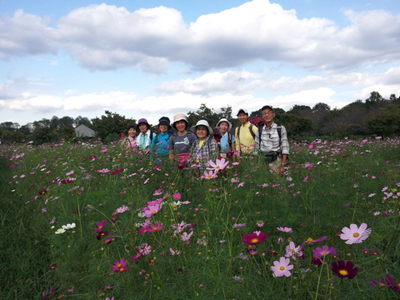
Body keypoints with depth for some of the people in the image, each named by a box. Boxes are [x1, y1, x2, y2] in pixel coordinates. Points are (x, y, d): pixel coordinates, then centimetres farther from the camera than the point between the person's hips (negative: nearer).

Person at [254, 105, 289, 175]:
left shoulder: (280, 128, -1)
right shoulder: (260, 131, 7)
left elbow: (285, 148, -5)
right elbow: (256, 148, 13)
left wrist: (283, 165, -12)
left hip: (276, 161, -2)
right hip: (263, 161, 2)